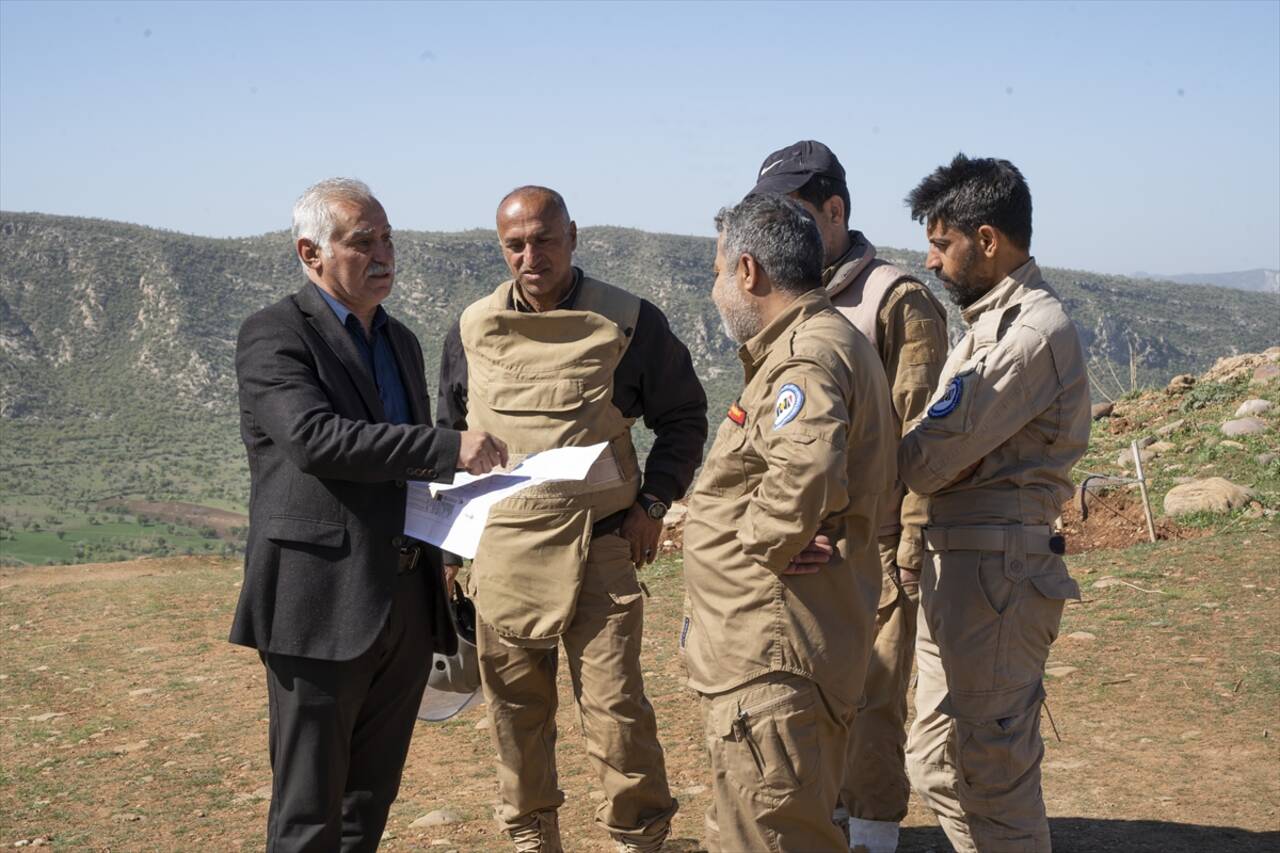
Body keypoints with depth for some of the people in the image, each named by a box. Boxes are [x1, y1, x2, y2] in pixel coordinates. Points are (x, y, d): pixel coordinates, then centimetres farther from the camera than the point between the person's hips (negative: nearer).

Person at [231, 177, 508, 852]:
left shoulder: (400, 342, 18)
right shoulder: (274, 335, -6)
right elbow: (316, 438, -23)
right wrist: (449, 446, -23)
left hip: (407, 609, 7)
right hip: (323, 611, -7)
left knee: (371, 798, 15)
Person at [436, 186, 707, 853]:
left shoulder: (629, 322, -2)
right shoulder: (473, 329, 7)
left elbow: (684, 418, 9)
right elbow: (449, 438, 19)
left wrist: (652, 502, -2)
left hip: (602, 547, -3)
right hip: (501, 549, 3)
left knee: (614, 704, -3)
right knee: (515, 709, 11)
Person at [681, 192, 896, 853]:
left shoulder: (806, 355, -18)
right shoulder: (819, 342, 17)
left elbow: (807, 467, -38)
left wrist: (765, 543, -21)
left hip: (774, 662, -11)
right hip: (771, 653, 11)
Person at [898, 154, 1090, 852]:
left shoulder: (1035, 331, -16)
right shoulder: (991, 320, 16)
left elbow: (929, 461, -19)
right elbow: (961, 456, 9)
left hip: (996, 569, -10)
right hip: (955, 563, 10)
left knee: (993, 770, 0)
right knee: (936, 767, 17)